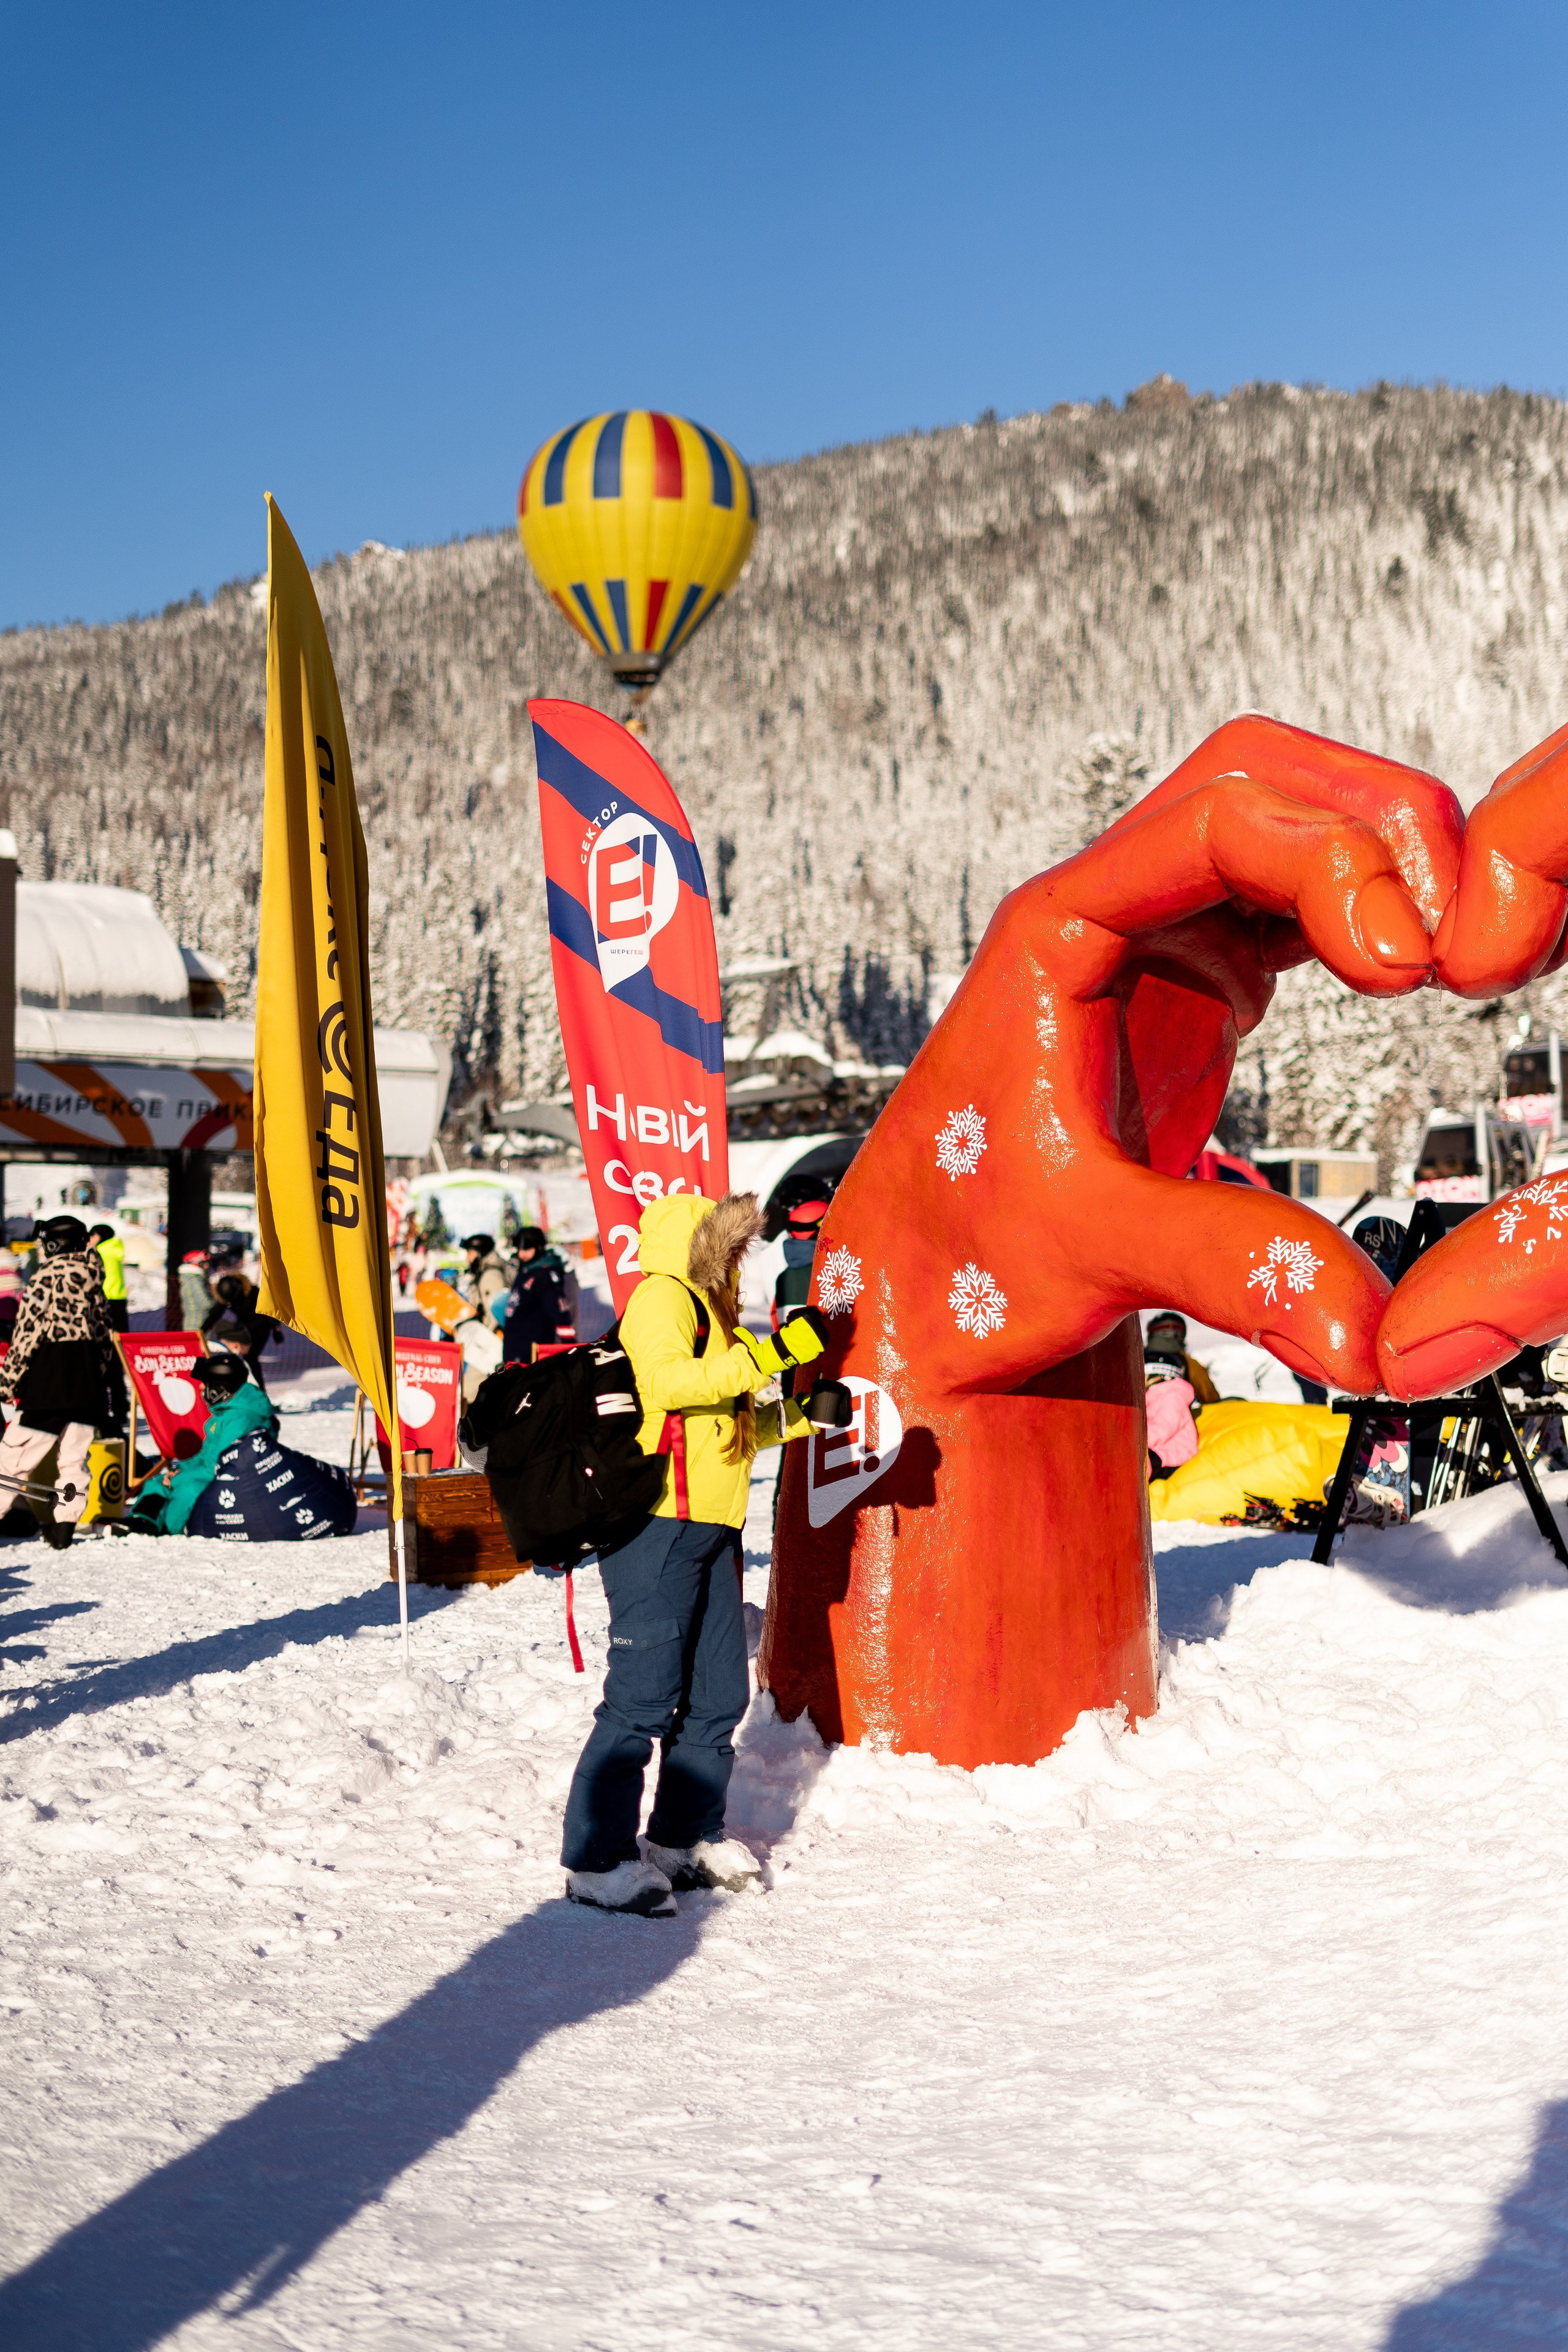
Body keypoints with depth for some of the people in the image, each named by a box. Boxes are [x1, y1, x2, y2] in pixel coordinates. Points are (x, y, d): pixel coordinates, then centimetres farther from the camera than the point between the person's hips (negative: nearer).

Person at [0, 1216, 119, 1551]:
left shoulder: (46, 1279, -9)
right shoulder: (93, 1278, 9)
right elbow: (104, 1332, 16)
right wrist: (107, 1383, 24)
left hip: (49, 1380, -6)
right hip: (88, 1381, 6)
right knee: (75, 1457, 11)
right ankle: (64, 1524, 10)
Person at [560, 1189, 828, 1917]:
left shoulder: (711, 1312, 23)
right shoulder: (664, 1296, -7)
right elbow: (668, 1380, -26)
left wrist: (801, 1414, 13)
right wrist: (772, 1352, -28)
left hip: (709, 1528, 10)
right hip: (657, 1524, -10)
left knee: (719, 1692, 13)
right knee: (644, 1692, -10)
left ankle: (685, 1836, 26)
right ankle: (596, 1859, -4)